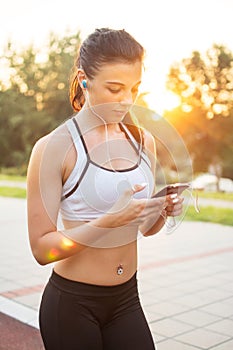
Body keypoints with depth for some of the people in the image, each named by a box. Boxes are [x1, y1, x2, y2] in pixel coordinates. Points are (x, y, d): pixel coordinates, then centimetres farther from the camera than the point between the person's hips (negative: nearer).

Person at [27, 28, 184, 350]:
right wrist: (109, 220, -27)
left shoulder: (143, 141, 2)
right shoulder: (54, 148, -14)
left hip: (127, 299, 5)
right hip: (73, 303, -4)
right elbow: (42, 247, -16)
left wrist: (164, 210, -9)